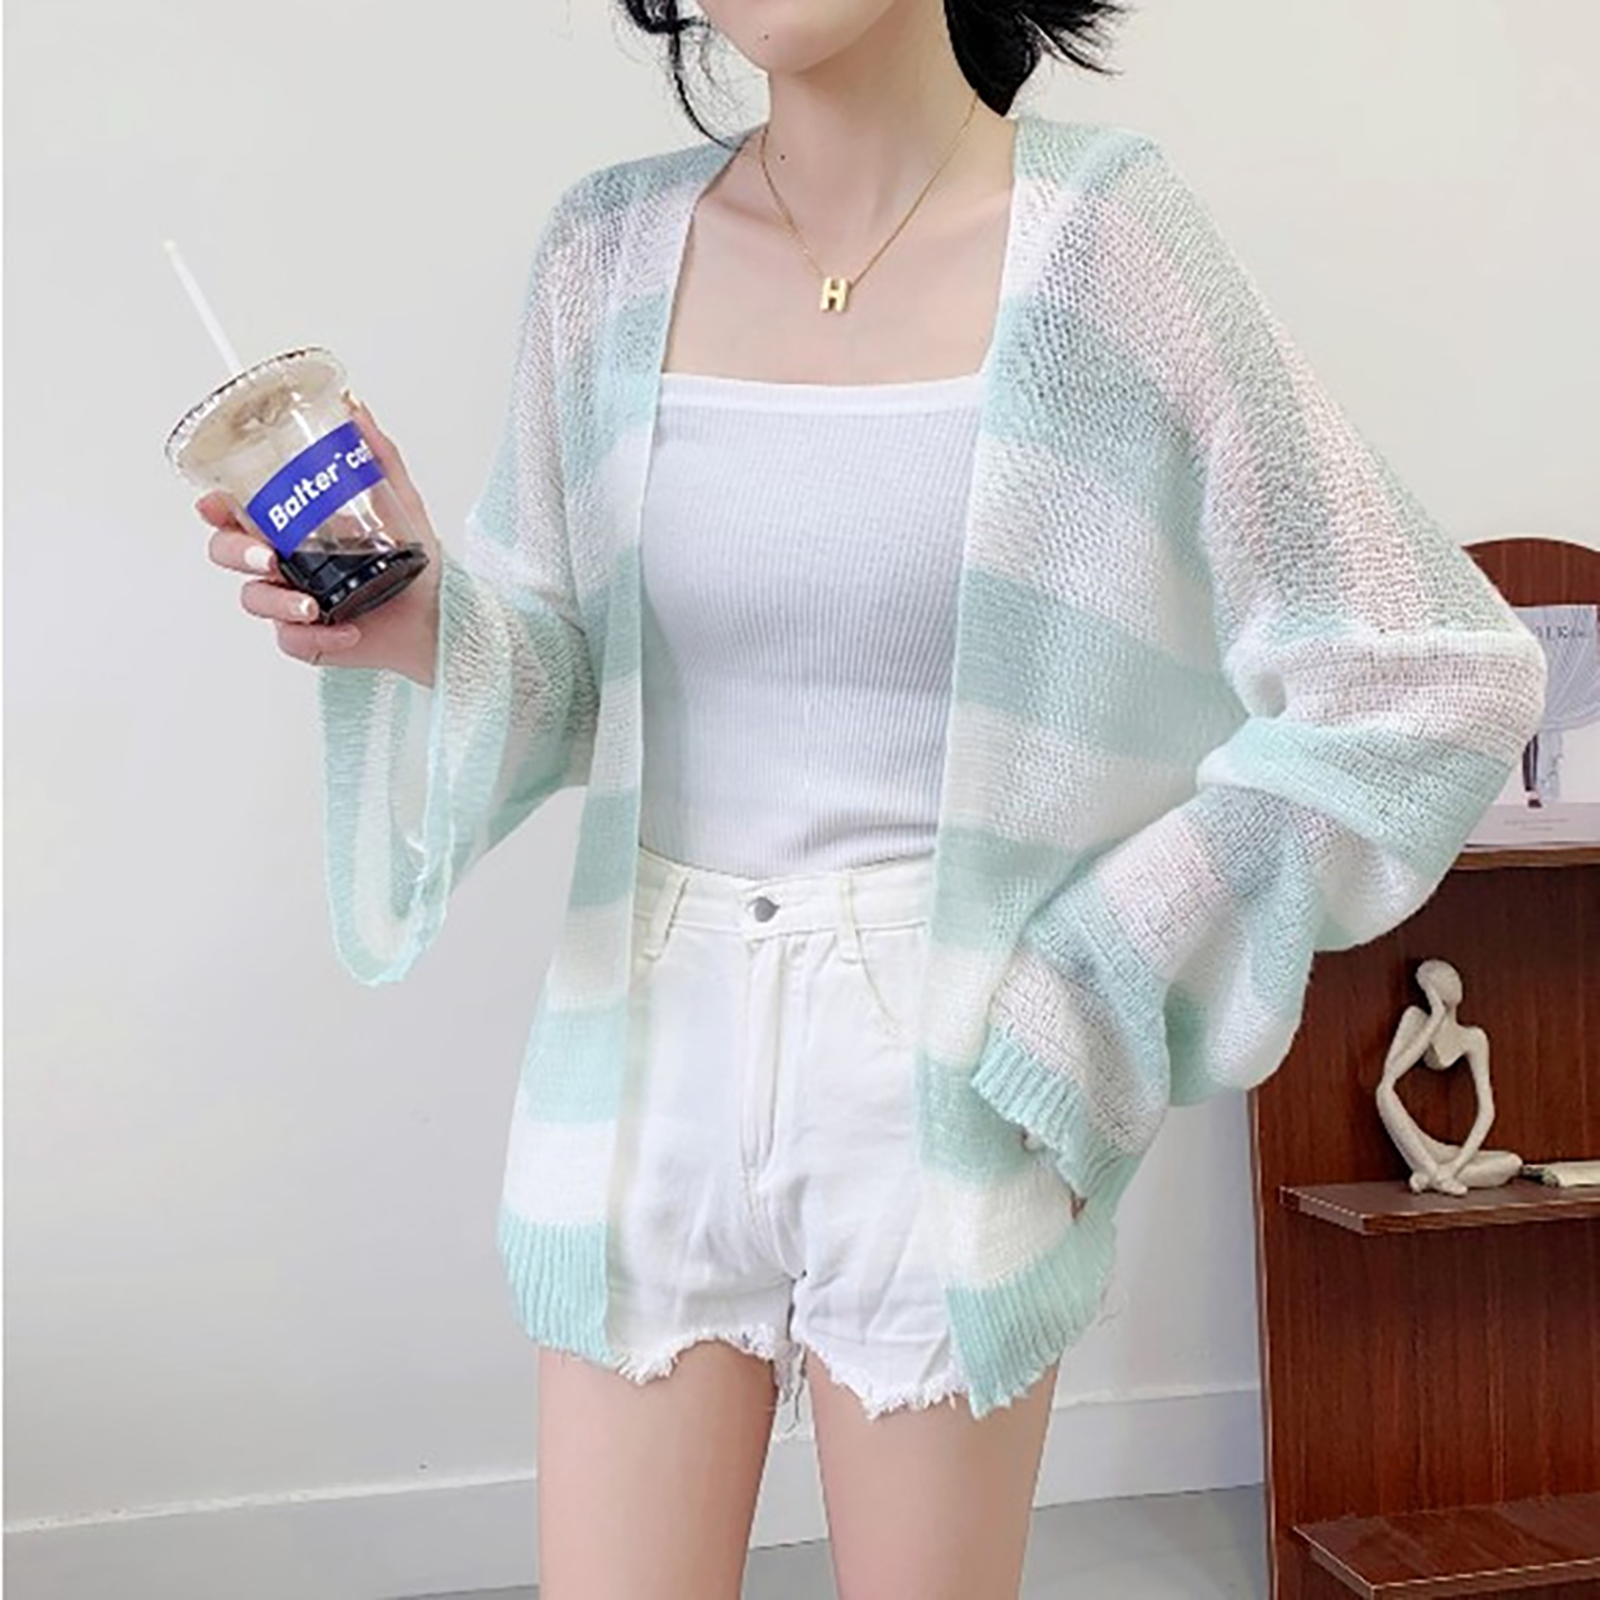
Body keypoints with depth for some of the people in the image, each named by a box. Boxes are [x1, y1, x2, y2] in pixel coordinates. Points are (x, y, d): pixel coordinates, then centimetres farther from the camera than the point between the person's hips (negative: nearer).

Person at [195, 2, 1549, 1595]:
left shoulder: (1098, 226, -9)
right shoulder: (613, 242, 2)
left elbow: (1432, 679, -8)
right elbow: (564, 672, 8)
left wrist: (1088, 986, -8)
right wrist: (414, 625, -14)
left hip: (952, 1082, -2)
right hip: (648, 1046, 3)